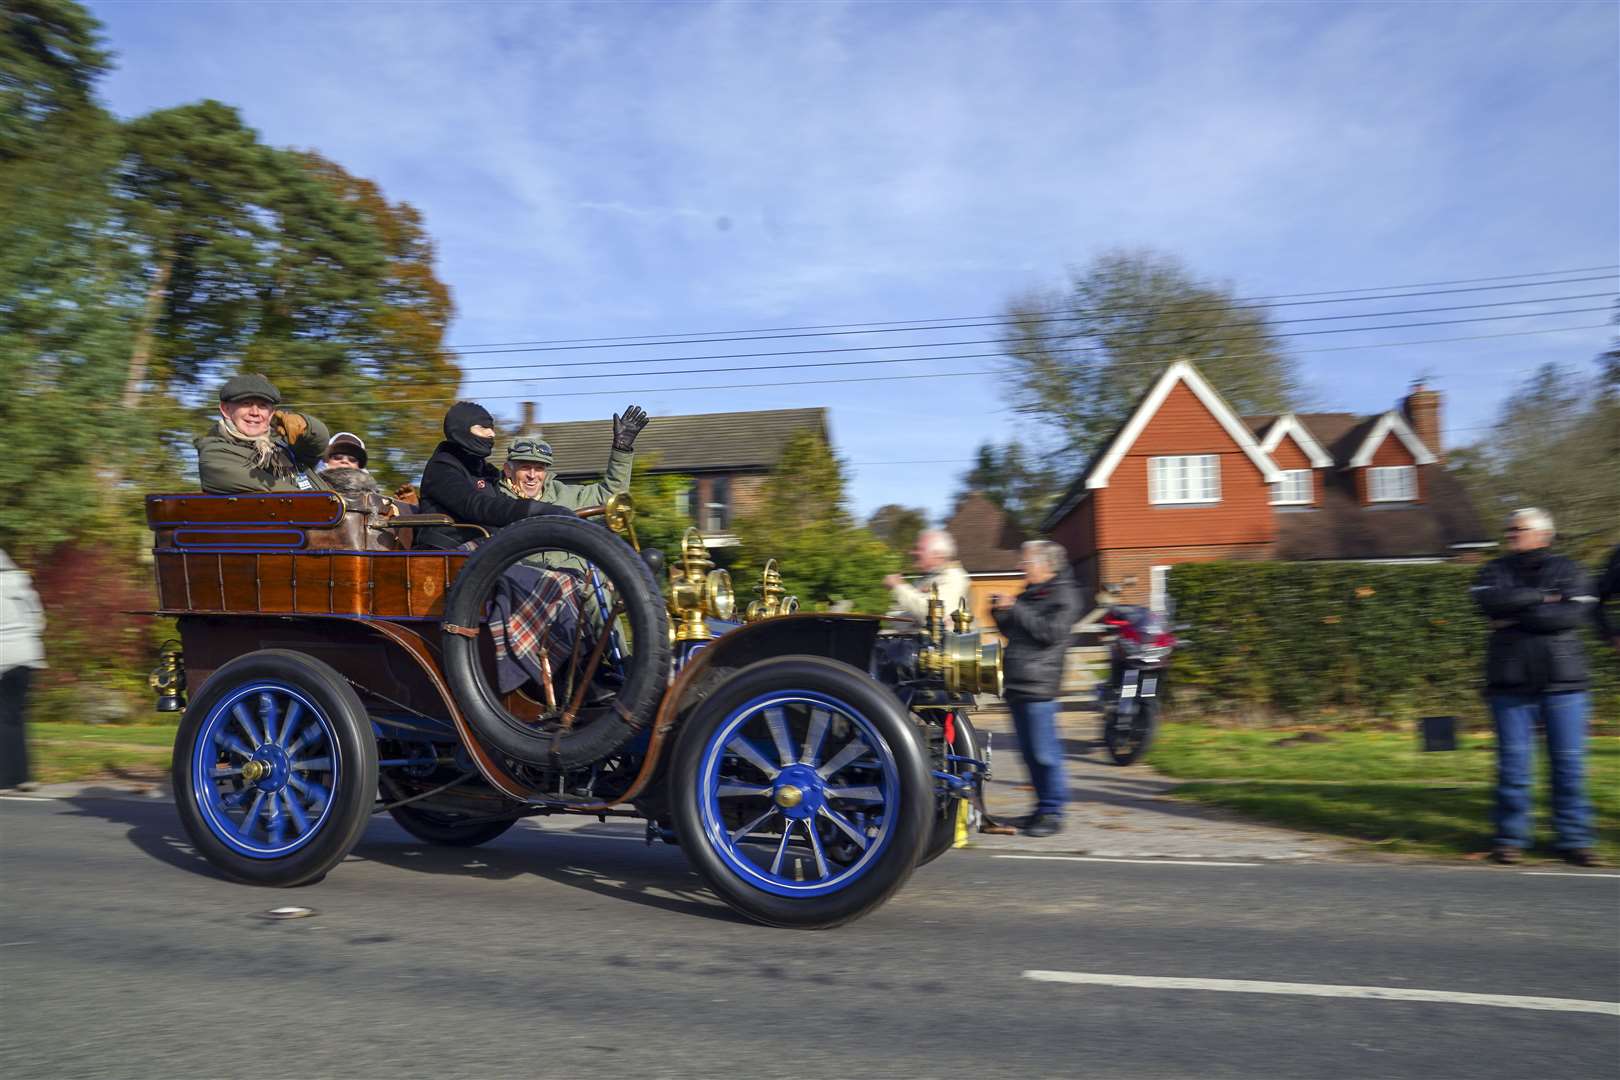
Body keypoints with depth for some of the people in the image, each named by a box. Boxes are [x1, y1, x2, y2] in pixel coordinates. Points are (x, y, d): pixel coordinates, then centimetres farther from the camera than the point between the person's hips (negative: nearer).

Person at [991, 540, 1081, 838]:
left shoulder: (1064, 595, -5)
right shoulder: (1029, 594, 20)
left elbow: (1051, 632, -18)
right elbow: (1013, 633, 25)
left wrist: (1015, 609, -15)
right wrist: (1000, 614, 6)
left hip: (1038, 687, -9)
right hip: (1016, 684, 9)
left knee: (1044, 753, -7)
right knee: (1029, 752, 12)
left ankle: (1053, 813, 1)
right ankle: (1043, 806, 22)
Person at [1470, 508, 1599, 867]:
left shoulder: (1568, 570, 7)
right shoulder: (1495, 571, 11)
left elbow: (1573, 614, -10)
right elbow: (1491, 601, -11)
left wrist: (1516, 618, -9)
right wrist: (1540, 597, -9)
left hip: (1562, 680, -1)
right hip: (1511, 682, 1)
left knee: (1569, 761, 2)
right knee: (1513, 762, 2)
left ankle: (1574, 838, 12)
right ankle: (1510, 837, 10)